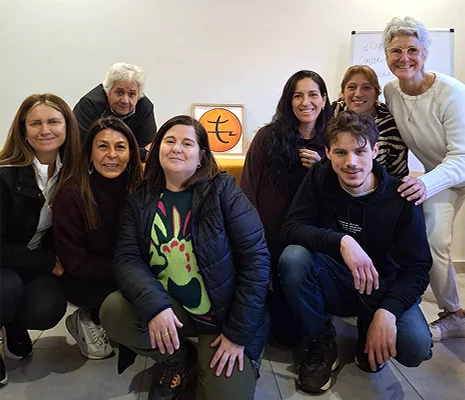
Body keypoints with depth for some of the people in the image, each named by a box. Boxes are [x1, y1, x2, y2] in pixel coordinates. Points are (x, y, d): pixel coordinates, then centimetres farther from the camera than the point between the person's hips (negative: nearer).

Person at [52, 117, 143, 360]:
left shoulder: (139, 190, -6)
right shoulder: (71, 194, -17)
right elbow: (74, 262, -16)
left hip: (129, 277, 5)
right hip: (85, 282, -5)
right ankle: (87, 320, 1)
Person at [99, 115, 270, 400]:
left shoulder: (223, 190, -10)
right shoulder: (141, 200, 2)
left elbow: (256, 257, -13)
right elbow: (127, 259, -7)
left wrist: (239, 334, -15)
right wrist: (154, 305, -27)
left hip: (224, 316, -3)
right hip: (170, 311, 3)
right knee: (113, 310, -21)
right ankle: (180, 360, 5)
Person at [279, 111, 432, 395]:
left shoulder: (401, 197, -14)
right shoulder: (319, 178, -11)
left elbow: (417, 268, -14)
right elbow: (292, 228, -19)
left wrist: (387, 311, -31)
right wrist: (341, 241, -37)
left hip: (383, 288, 0)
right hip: (334, 285, 1)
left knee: (415, 347, -28)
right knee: (293, 257, -29)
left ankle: (369, 329, 10)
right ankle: (322, 345, -6)